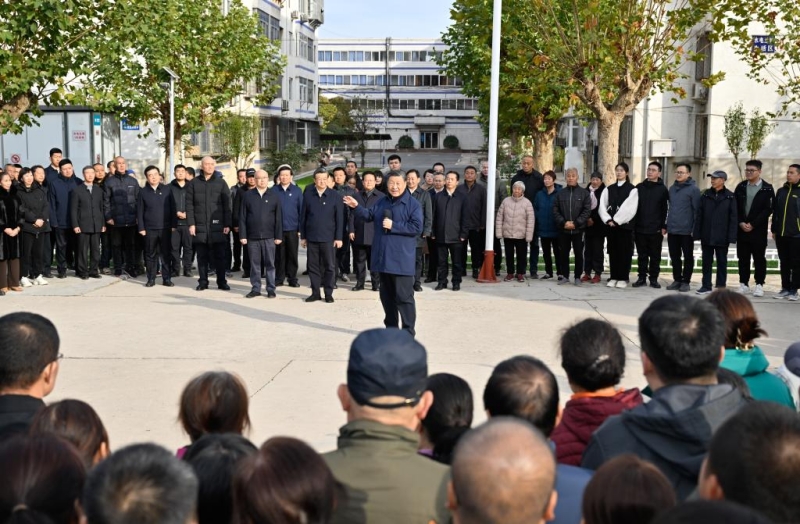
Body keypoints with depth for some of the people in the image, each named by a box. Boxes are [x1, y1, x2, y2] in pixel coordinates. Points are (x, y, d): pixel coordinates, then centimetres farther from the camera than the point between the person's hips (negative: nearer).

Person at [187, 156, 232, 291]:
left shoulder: (221, 183, 6)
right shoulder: (194, 183, 6)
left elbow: (227, 205, 3)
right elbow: (189, 205, 3)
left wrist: (227, 224, -3)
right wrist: (191, 223, -5)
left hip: (217, 226, 0)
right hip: (200, 226, 0)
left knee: (219, 256, 2)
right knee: (202, 256, 6)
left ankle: (222, 281, 9)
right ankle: (203, 282, 13)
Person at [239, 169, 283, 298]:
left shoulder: (274, 197, 5)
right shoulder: (247, 196, 4)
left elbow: (278, 218, 4)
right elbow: (242, 217, 3)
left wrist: (278, 236, -1)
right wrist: (242, 235, -2)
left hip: (269, 237, 0)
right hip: (252, 237, 1)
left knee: (270, 264, 3)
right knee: (254, 264, 6)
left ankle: (271, 289, 9)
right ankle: (256, 288, 14)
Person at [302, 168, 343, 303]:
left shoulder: (335, 196, -1)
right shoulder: (308, 195, 3)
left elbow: (339, 218, 0)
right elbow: (303, 217, 7)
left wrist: (338, 238, -4)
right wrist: (303, 236, 5)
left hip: (328, 238, -2)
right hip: (312, 237, 2)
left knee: (329, 266, 3)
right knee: (313, 266, 7)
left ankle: (329, 293, 12)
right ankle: (315, 293, 15)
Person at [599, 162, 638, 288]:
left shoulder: (632, 190, -3)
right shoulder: (609, 189, 12)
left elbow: (629, 208, -11)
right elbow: (602, 206, 5)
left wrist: (616, 220, -13)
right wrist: (608, 220, -9)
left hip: (625, 225, -4)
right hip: (611, 225, 4)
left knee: (624, 251, -1)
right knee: (613, 251, 7)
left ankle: (623, 278, 5)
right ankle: (614, 277, 13)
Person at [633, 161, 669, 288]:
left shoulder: (663, 189, 2)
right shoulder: (639, 187, 10)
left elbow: (666, 209, -2)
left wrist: (664, 227, -8)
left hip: (656, 229, -2)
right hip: (640, 228, 2)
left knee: (655, 256, 4)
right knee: (642, 255, 7)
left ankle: (653, 278, 11)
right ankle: (642, 277, 14)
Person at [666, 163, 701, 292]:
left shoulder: (693, 189, -6)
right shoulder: (672, 188, 12)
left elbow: (696, 210, -9)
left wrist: (694, 228, -13)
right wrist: (667, 225, 13)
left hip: (686, 230, -6)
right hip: (672, 230, 6)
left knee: (688, 257, 4)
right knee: (674, 257, 10)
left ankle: (686, 281, 11)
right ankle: (677, 280, 19)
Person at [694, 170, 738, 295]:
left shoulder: (730, 197, -3)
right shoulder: (706, 195, 6)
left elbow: (733, 218, -5)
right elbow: (699, 215, 5)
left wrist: (731, 237, -11)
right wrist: (697, 234, 0)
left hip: (722, 238, -3)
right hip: (707, 236, 3)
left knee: (722, 262, 7)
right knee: (706, 261, 9)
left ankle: (721, 287, 14)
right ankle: (706, 286, 17)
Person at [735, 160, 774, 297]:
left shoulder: (767, 189, -3)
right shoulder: (741, 187, 9)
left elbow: (768, 209, -8)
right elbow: (735, 207, 7)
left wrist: (753, 224, -13)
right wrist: (741, 223, -7)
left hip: (758, 230, -4)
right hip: (741, 229, 4)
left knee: (759, 258, 1)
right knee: (743, 258, 7)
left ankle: (759, 285, 8)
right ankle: (744, 284, 15)